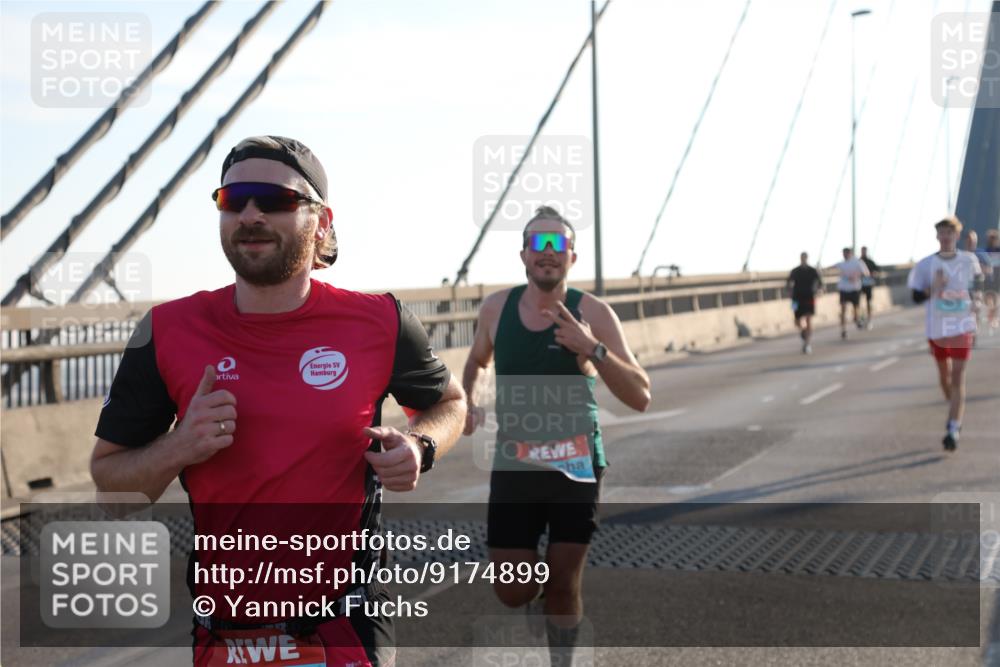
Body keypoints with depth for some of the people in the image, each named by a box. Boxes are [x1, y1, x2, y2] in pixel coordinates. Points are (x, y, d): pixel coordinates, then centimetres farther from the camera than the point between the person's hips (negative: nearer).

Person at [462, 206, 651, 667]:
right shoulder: (496, 308, 0)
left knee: (564, 585, 3)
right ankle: (537, 590, 38)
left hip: (575, 465, -2)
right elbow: (477, 361, 23)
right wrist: (468, 403, 4)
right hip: (513, 465, 2)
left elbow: (640, 398, -14)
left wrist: (592, 349, -27)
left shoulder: (592, 313, -9)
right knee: (511, 593, 2)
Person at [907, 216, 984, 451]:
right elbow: (916, 296, -3)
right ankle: (954, 413, 42)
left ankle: (953, 429, -14)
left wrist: (974, 300, -1)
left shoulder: (969, 261, -2)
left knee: (958, 376, -10)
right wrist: (933, 288, -21)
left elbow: (977, 283, 16)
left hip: (962, 326, -2)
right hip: (937, 327, 2)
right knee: (944, 374, 16)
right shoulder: (926, 264, -4)